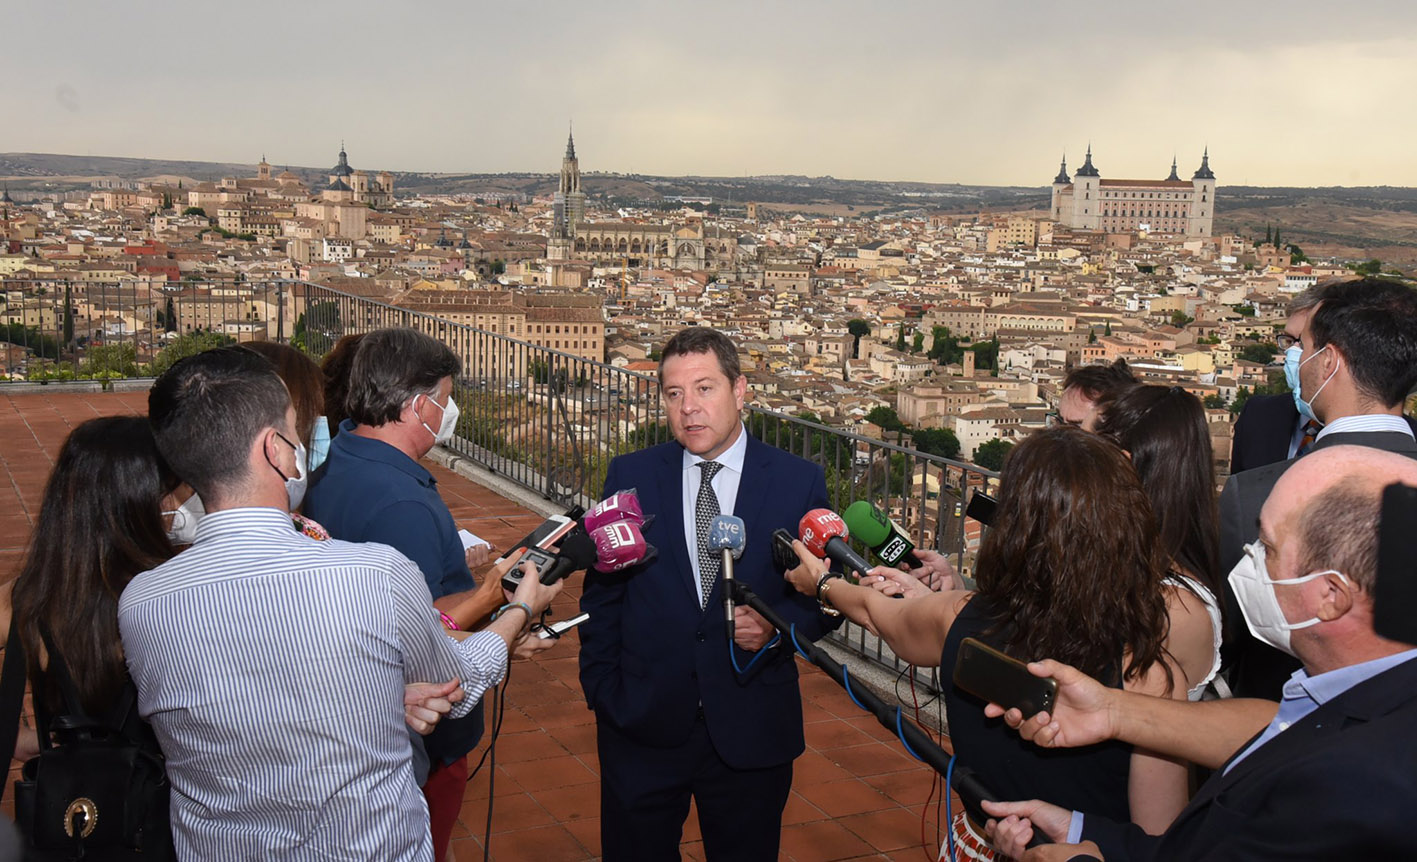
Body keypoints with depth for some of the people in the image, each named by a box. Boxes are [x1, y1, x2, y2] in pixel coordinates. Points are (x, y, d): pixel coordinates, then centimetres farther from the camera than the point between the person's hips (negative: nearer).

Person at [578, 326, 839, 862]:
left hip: (753, 732, 0)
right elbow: (601, 594, 5)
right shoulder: (629, 476, 0)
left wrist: (777, 627, -17)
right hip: (641, 728, 1)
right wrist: (601, 690, 1)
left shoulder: (800, 483, -3)